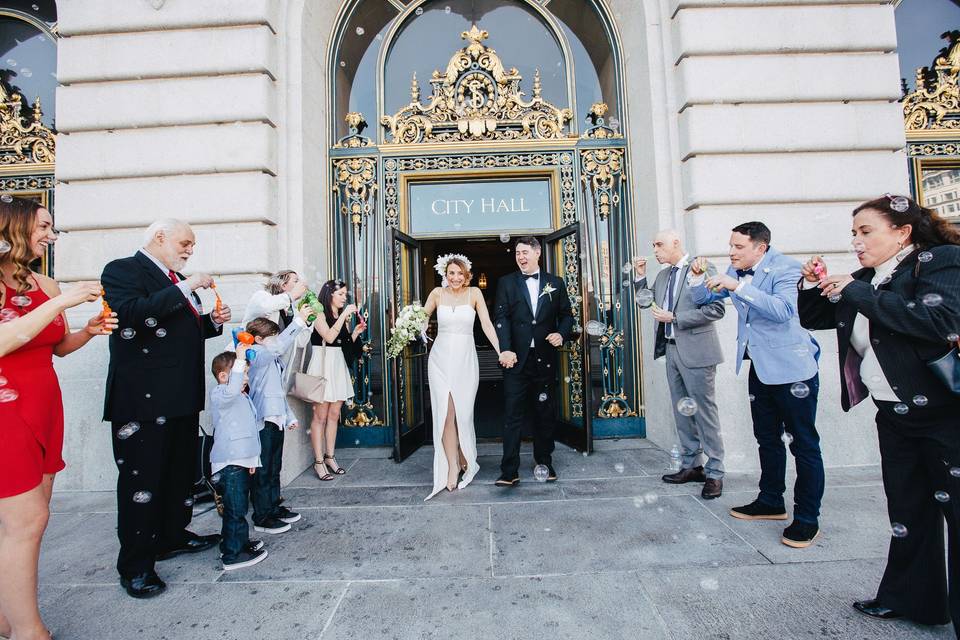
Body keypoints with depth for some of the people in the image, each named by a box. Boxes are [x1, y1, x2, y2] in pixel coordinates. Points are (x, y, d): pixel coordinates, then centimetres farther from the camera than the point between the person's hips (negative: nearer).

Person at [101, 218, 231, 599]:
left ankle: (173, 536, 35)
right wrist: (185, 288, -23)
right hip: (143, 398, -8)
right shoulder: (122, 270, -7)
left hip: (182, 397, 9)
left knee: (182, 471, 17)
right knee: (142, 478, 1)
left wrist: (212, 321, 7)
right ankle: (136, 566, 14)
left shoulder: (177, 281, 18)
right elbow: (131, 314, -26)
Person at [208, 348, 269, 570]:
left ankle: (239, 542, 33)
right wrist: (240, 360, -37)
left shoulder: (244, 398, 18)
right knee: (235, 509, -5)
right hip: (229, 463, -10)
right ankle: (233, 555, 4)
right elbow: (232, 390, -38)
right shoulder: (219, 395, -11)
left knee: (239, 507, 20)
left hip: (242, 460, 10)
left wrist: (252, 458, 26)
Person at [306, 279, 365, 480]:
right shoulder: (319, 314, -5)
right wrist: (344, 315, -18)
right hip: (323, 365, -7)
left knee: (334, 415, 9)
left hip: (339, 365, 7)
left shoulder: (342, 316, 15)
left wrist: (356, 332, 0)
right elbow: (329, 337, -21)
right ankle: (319, 462, 4)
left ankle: (330, 457, 17)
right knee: (320, 416, -3)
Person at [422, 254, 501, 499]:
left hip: (465, 359, -1)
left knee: (463, 413, 5)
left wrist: (500, 352, -13)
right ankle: (452, 468, 8)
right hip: (441, 358, 1)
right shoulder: (437, 293, 4)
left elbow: (486, 324, -5)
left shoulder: (474, 293, 0)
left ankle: (465, 460, 28)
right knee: (446, 413, -1)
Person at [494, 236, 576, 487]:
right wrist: (505, 350, -18)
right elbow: (501, 318, -5)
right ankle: (510, 471, 5)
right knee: (514, 415, -2)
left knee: (545, 414, 12)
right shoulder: (507, 283, 5)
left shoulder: (555, 283, 9)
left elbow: (566, 315, 13)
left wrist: (562, 334, -8)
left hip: (545, 359, 2)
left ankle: (545, 463, 29)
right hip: (516, 359, -2)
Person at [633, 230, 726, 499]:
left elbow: (716, 308, -15)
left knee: (704, 412, 0)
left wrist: (674, 318, -16)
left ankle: (714, 473, 13)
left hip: (695, 350, -7)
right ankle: (690, 466, 25)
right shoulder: (663, 275, 14)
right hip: (671, 349, 8)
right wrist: (640, 276, 8)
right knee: (682, 411, 13)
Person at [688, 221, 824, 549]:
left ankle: (807, 519, 14)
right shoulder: (736, 271, 5)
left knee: (804, 444, 2)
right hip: (759, 367, 8)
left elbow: (783, 310, -30)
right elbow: (701, 298, 12)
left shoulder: (785, 267, -14)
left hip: (791, 367, -7)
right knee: (767, 439, 18)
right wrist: (698, 276, -7)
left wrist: (737, 287, -34)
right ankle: (771, 502, 32)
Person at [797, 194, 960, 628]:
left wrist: (857, 292, -22)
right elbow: (811, 318, 17)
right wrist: (815, 285, -1)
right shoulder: (868, 281, 10)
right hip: (894, 415, 7)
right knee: (908, 513, 17)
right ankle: (908, 599, 31)